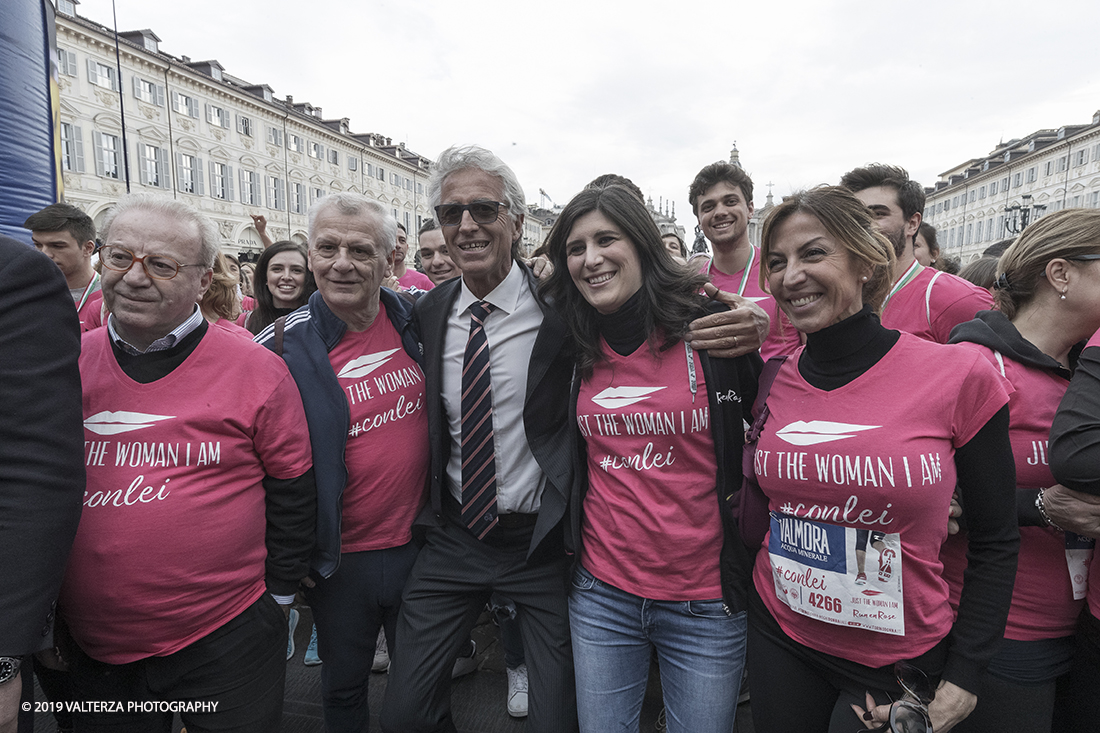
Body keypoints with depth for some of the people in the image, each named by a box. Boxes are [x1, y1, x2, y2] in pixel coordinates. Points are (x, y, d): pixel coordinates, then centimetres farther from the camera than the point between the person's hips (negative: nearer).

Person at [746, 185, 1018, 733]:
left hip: (901, 660, -2)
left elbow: (994, 542, -5)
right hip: (779, 637, 3)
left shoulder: (959, 375, -13)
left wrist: (963, 679, -5)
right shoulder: (772, 383, -5)